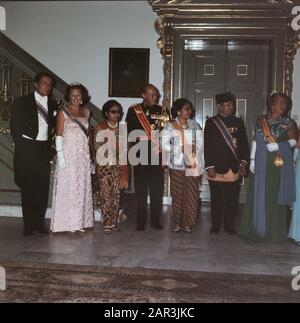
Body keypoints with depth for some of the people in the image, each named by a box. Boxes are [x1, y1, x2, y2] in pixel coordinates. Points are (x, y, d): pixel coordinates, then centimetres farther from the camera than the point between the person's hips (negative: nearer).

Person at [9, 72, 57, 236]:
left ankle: (39, 222, 12)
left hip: (44, 149, 3)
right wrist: (21, 144, -3)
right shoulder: (22, 102, 2)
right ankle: (29, 224, 8)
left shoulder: (53, 104, 12)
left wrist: (49, 144, 5)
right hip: (27, 149, -3)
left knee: (43, 187, 2)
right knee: (28, 187, 0)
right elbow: (14, 126, 2)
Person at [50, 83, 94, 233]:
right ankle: (67, 222, 5)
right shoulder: (63, 112, -2)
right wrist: (60, 155, -14)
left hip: (83, 155, 5)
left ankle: (80, 221, 16)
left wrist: (90, 155, 11)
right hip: (68, 154, -5)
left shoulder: (86, 112, 12)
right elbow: (59, 135, -6)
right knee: (68, 187, -2)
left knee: (82, 187, 7)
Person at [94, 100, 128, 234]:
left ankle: (114, 222, 10)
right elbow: (96, 145, 2)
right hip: (104, 164, -4)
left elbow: (124, 148, 15)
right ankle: (107, 223, -3)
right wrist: (104, 143, -18)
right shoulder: (101, 127, 3)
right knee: (106, 194, -7)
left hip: (118, 165, 4)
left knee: (116, 193, 3)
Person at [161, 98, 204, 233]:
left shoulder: (195, 125, 7)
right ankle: (178, 222, 16)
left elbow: (200, 143, 1)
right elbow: (165, 144, -7)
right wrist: (180, 149, -14)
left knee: (191, 194, 2)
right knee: (177, 194, 4)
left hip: (193, 165, 1)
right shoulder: (170, 126, 2)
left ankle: (188, 223, 13)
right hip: (177, 165, -1)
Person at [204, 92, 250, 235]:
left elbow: (244, 145, 12)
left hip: (235, 169, 3)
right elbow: (207, 146, -3)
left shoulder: (238, 123, 12)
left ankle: (229, 226, 20)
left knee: (232, 200, 7)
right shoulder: (211, 123, 1)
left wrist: (243, 162, 1)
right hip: (217, 169, -3)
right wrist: (210, 167, -8)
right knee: (216, 200, 7)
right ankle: (215, 226, 20)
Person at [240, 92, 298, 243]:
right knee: (258, 195, 4)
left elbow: (293, 141, -5)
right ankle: (256, 230, 14)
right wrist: (252, 160, 6)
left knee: (275, 196, -1)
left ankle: (275, 232, 8)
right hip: (261, 164, 2)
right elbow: (255, 140, 11)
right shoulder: (261, 120, 10)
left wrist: (278, 146, -18)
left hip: (279, 164, -2)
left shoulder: (289, 123, 4)